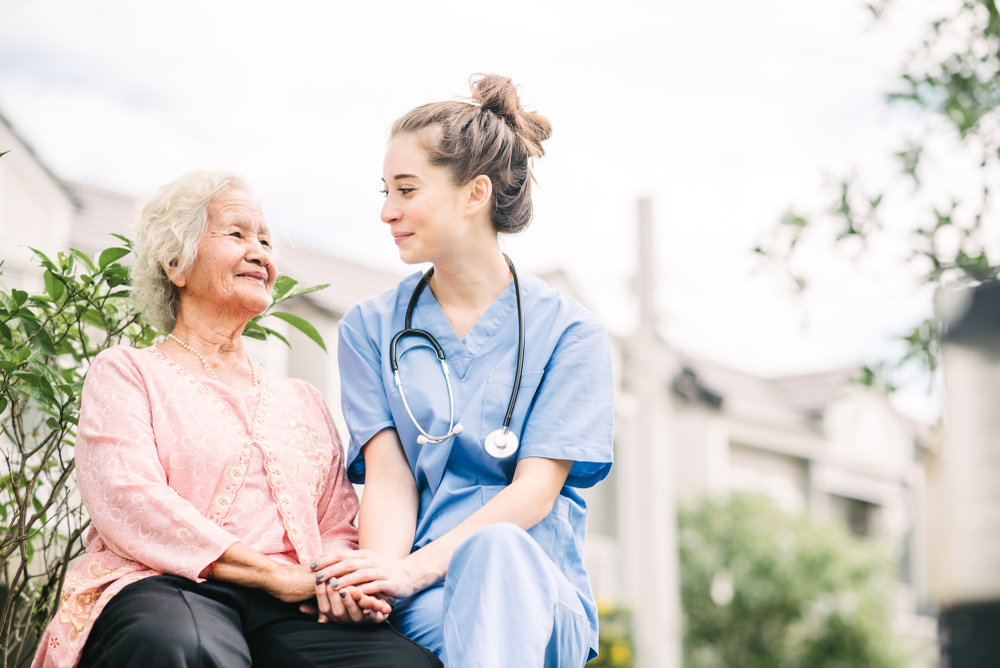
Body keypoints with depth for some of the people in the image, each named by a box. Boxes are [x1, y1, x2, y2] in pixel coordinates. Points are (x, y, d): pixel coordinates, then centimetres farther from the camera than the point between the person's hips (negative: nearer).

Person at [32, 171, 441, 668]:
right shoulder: (125, 372, 14)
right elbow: (128, 502, -4)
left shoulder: (303, 399, 31)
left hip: (291, 610, 4)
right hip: (164, 589, -3)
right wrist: (276, 574, -13)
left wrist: (346, 579, -6)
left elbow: (337, 527, 22)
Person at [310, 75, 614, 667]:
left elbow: (536, 490, -6)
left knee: (494, 549, -39)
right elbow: (388, 475, 1)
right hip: (418, 600, 0)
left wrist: (418, 567, -23)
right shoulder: (371, 328, 14)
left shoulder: (570, 333, 6)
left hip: (539, 594, 0)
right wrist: (378, 573, -21)